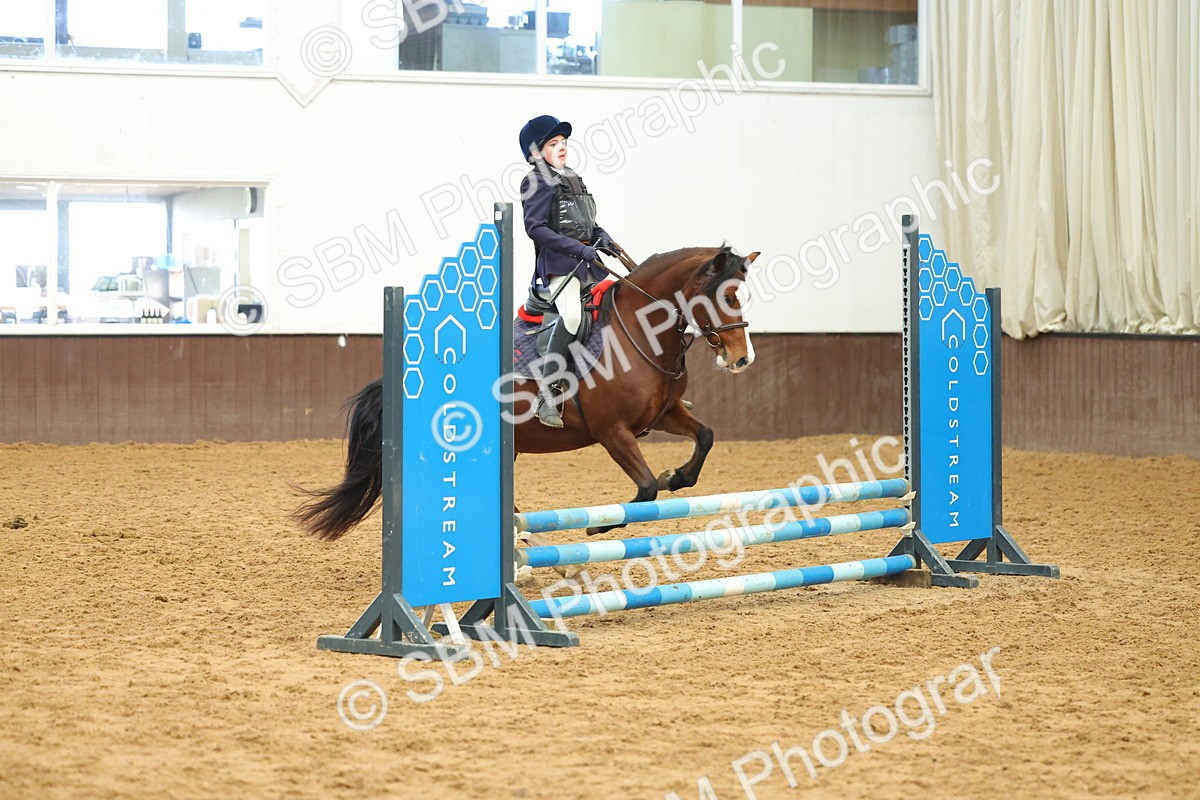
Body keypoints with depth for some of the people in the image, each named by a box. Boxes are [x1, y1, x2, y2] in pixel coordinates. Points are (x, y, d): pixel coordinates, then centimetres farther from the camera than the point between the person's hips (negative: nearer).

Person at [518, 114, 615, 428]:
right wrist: (577, 249, -20)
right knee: (571, 314, -26)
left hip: (586, 261, 9)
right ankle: (548, 391, -27)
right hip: (558, 261, -9)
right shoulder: (537, 182, -6)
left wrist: (600, 235, 4)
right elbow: (535, 227, -16)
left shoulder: (573, 179, 18)